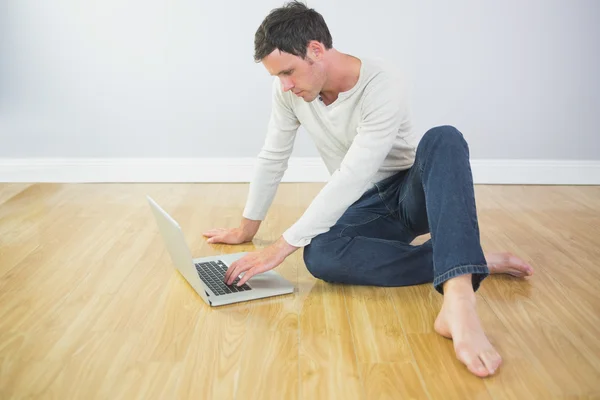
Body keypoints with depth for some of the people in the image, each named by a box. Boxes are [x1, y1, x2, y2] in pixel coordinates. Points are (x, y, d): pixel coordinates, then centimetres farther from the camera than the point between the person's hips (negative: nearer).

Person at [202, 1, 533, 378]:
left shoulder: (382, 84, -27)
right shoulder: (289, 90, -9)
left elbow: (351, 179, -33)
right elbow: (272, 159, 2)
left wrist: (280, 248, -34)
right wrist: (246, 229, 10)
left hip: (414, 193, -4)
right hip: (367, 206, 4)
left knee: (443, 139, -38)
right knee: (319, 255, -31)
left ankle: (459, 303, -54)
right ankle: (472, 261, -22)